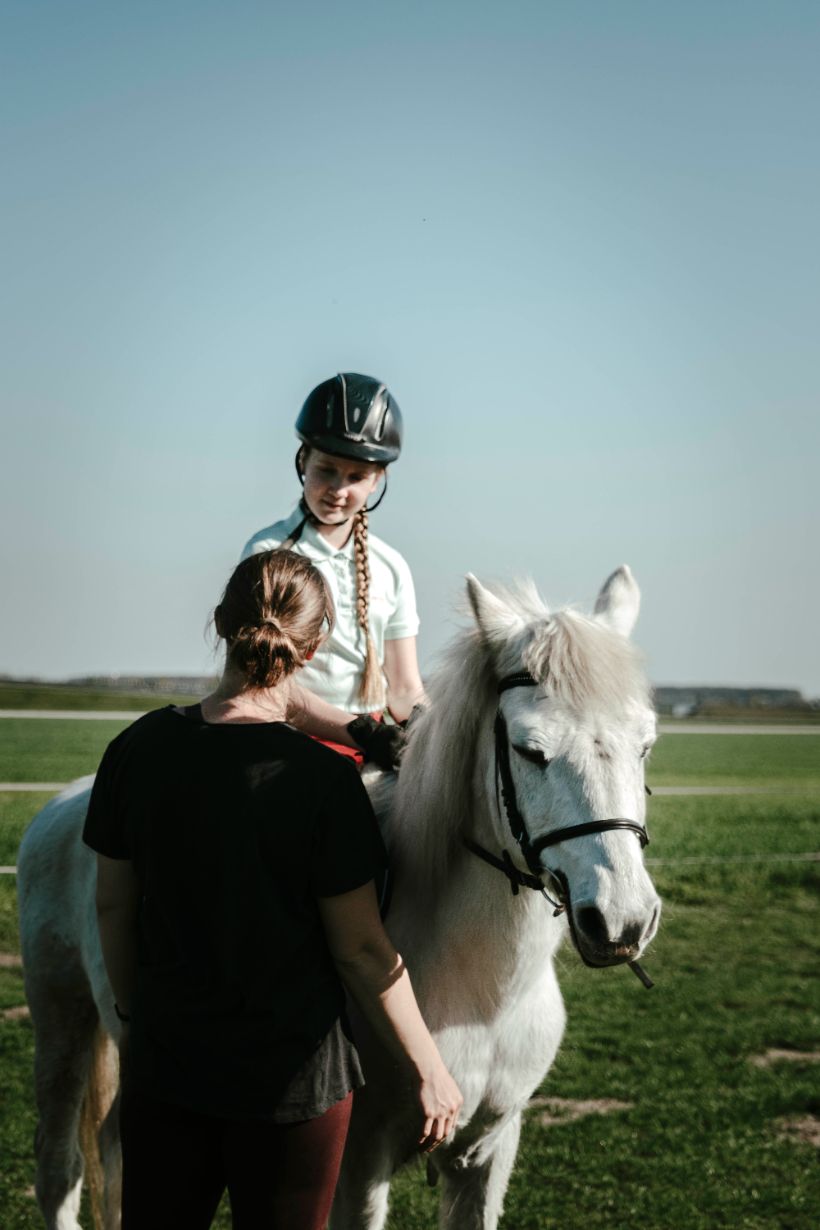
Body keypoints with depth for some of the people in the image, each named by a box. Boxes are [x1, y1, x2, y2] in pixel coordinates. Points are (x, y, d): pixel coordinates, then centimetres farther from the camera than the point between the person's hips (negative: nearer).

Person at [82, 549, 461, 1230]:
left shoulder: (141, 748, -7)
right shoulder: (323, 777, -19)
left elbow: (113, 906, 2)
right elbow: (361, 950, -14)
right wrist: (428, 1070, -3)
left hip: (164, 1066, 4)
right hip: (291, 1074, -3)